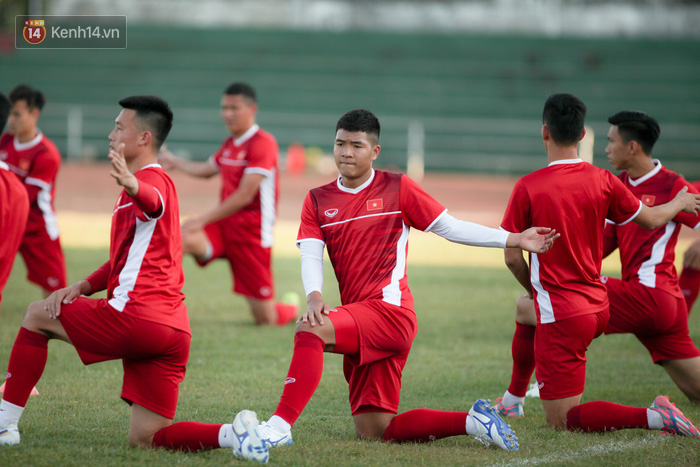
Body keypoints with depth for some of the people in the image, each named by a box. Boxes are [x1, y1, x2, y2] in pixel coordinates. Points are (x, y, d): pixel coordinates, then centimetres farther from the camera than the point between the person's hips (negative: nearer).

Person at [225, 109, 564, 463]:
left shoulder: (397, 189, 6)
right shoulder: (318, 201, 15)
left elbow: (450, 228, 10)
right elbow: (310, 256, 4)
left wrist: (515, 240, 4)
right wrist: (314, 297, -18)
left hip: (391, 311, -6)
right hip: (360, 328, 6)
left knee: (309, 329, -32)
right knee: (373, 431, 3)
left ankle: (279, 427, -38)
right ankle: (472, 422, 13)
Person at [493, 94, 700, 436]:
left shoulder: (528, 187, -14)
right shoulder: (602, 181, -3)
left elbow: (513, 258, -9)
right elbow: (650, 219, 13)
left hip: (561, 318, -7)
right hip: (598, 308, 7)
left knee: (562, 422, -1)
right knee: (524, 308, 38)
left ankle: (651, 417, -18)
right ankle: (513, 400, 49)